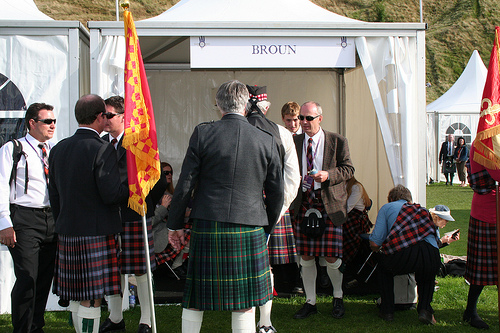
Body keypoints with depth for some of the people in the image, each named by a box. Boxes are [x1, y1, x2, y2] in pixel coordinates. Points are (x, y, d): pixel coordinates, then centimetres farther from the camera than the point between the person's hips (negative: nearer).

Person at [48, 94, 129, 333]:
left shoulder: (58, 149, 10)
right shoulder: (102, 150, -12)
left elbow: (54, 196, 14)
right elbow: (111, 194, -18)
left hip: (67, 233, 7)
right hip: (97, 233, -7)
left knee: (77, 296, 16)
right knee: (92, 298, -2)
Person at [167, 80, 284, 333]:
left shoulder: (202, 133, -3)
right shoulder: (267, 141, 1)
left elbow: (185, 184, -2)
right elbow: (276, 193, 7)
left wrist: (175, 224, 9)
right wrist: (268, 226, 22)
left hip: (207, 227, 0)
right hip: (249, 228, 1)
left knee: (194, 301, 14)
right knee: (244, 306, 8)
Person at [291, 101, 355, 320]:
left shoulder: (337, 141, 1)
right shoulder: (294, 142, 8)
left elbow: (348, 169, 2)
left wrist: (328, 175, -14)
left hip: (330, 204, -3)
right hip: (303, 203, 3)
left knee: (331, 257, -2)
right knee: (306, 257, 6)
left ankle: (338, 298, 23)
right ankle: (310, 302, 21)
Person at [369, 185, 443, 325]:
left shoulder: (387, 207, 23)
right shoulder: (422, 210, 33)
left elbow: (374, 244, 14)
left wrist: (378, 250, 39)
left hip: (401, 256, -2)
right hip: (431, 255, 3)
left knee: (383, 264, 34)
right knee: (427, 276, 39)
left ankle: (387, 310, 29)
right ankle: (425, 310, 17)